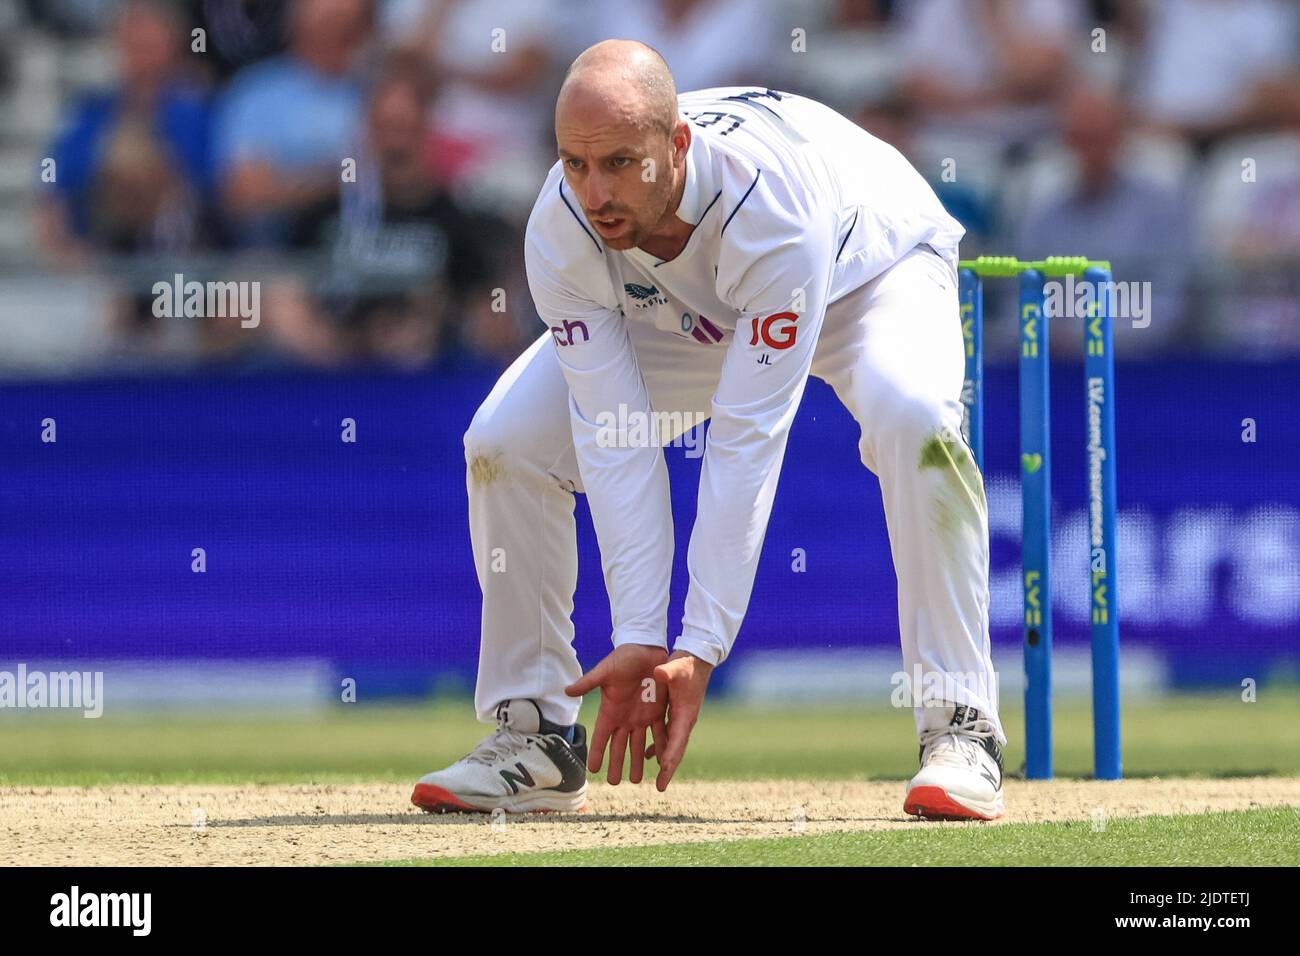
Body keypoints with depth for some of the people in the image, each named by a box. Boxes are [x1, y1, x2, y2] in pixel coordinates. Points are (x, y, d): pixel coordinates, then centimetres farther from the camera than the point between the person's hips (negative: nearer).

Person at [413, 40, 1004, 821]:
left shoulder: (769, 196, -44)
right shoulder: (561, 233, -31)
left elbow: (749, 438, -43)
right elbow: (615, 440, -30)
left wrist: (702, 648, -45)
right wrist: (638, 638, -38)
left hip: (872, 268, -4)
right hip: (685, 312, 4)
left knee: (911, 412, -37)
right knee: (507, 438, -13)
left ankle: (961, 732, -29)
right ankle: (534, 737, 2)